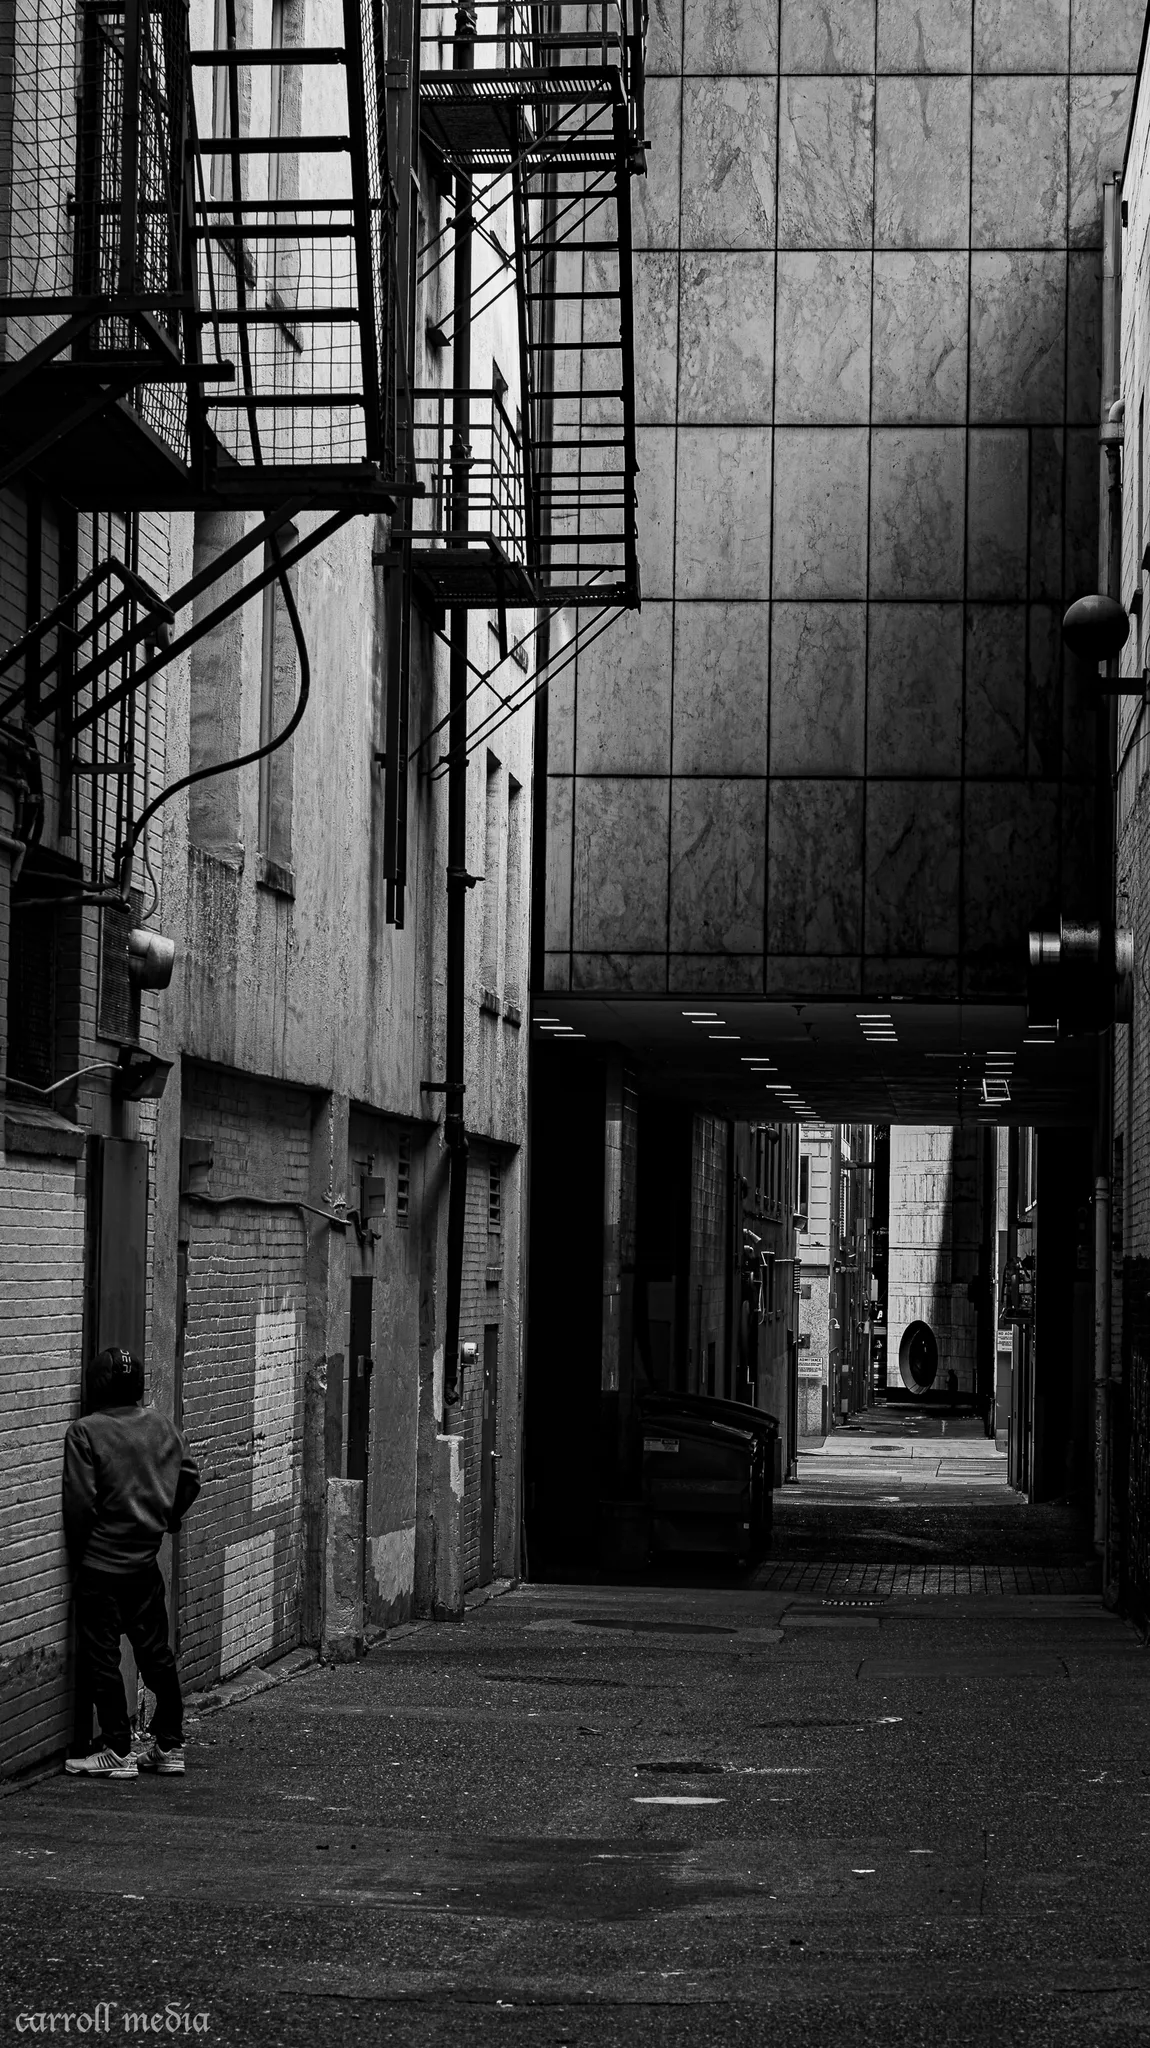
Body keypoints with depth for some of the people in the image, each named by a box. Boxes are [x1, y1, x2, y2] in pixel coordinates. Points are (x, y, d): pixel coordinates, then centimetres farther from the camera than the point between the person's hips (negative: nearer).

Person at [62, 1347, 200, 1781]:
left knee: (102, 1659, 2)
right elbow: (189, 1477, 8)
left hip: (101, 1565, -6)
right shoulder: (161, 1425, 3)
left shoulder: (85, 1432, -13)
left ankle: (117, 1752, 2)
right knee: (156, 1652, 13)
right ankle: (169, 1746, 17)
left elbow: (80, 1501, -15)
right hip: (146, 1561, 6)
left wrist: (77, 1551, -3)